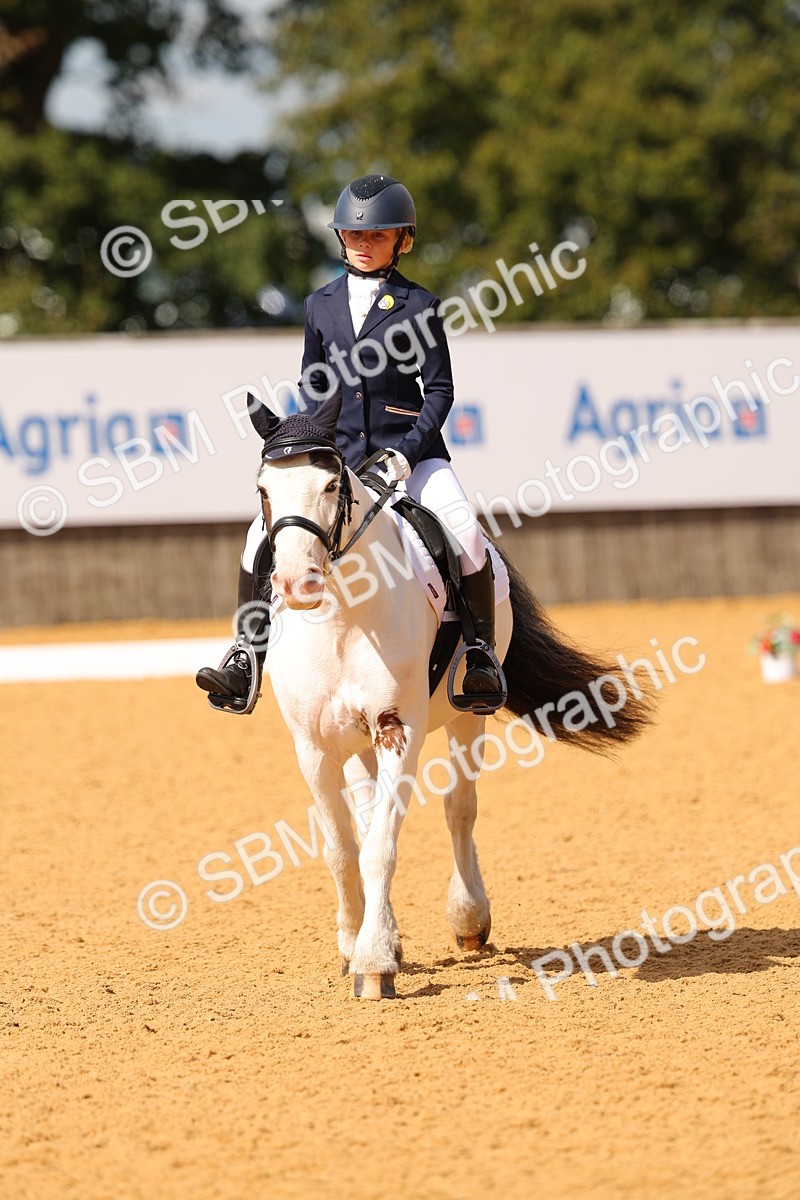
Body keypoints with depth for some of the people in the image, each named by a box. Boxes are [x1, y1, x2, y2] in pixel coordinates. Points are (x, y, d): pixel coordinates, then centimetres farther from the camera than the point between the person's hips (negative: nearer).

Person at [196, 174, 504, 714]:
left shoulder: (419, 305, -1)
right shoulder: (323, 304, 10)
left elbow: (439, 389, -2)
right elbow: (313, 384, 16)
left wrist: (407, 452, -14)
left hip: (408, 447, -3)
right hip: (338, 451, 3)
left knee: (464, 530, -27)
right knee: (266, 531, -14)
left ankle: (481, 652, -11)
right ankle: (246, 657, -7)